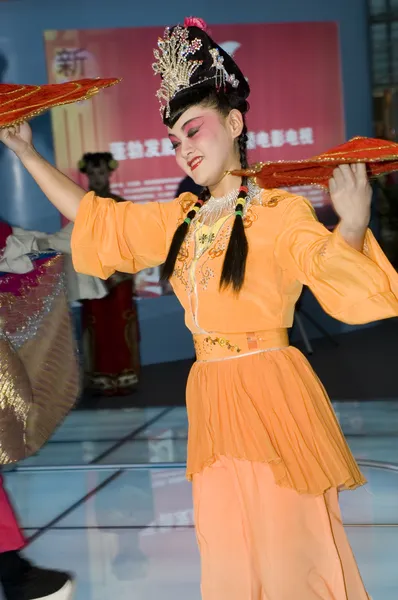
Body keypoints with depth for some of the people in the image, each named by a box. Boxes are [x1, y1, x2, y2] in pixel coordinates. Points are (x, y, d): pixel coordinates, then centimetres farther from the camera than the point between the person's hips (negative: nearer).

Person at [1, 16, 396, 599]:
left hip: (273, 396, -6)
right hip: (211, 399, 6)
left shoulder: (282, 212, -9)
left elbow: (345, 284, -22)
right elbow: (92, 216, 20)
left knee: (291, 551, 2)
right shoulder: (181, 219, 10)